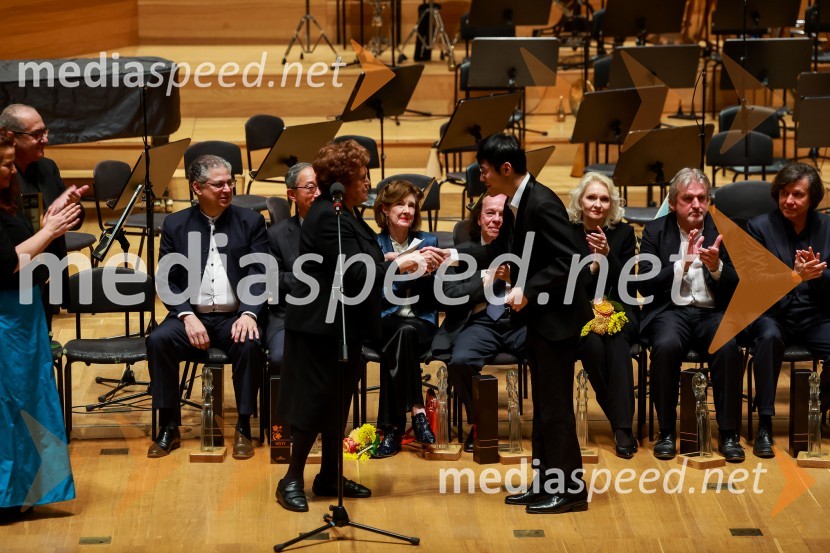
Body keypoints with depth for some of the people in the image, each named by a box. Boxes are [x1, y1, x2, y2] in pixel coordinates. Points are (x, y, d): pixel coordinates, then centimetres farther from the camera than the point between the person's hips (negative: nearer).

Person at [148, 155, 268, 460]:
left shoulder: (251, 221, 6)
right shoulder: (175, 225, 7)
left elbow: (260, 275, -1)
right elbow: (167, 281, 3)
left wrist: (249, 313, -18)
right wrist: (187, 316, -13)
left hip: (234, 316, -1)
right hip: (192, 314, 1)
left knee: (249, 344, -33)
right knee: (158, 340, -28)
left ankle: (243, 428, -18)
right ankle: (168, 428, -16)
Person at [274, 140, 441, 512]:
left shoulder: (346, 214, 11)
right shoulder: (327, 216, -21)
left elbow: (368, 264, 13)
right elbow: (355, 273, -25)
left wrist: (413, 257, 5)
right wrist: (399, 265, -16)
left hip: (345, 325, 10)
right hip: (321, 326, -10)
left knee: (338, 403, 14)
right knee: (316, 403, -4)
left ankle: (329, 478, 23)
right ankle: (292, 481, 5)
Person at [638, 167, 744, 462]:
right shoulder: (656, 231, 6)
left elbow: (737, 287, 2)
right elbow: (645, 285, -4)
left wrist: (716, 267, -19)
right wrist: (683, 264, -17)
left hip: (712, 312, 1)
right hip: (671, 311, -1)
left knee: (728, 347, -32)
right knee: (666, 346, -34)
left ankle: (729, 434, -20)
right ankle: (667, 432, -18)